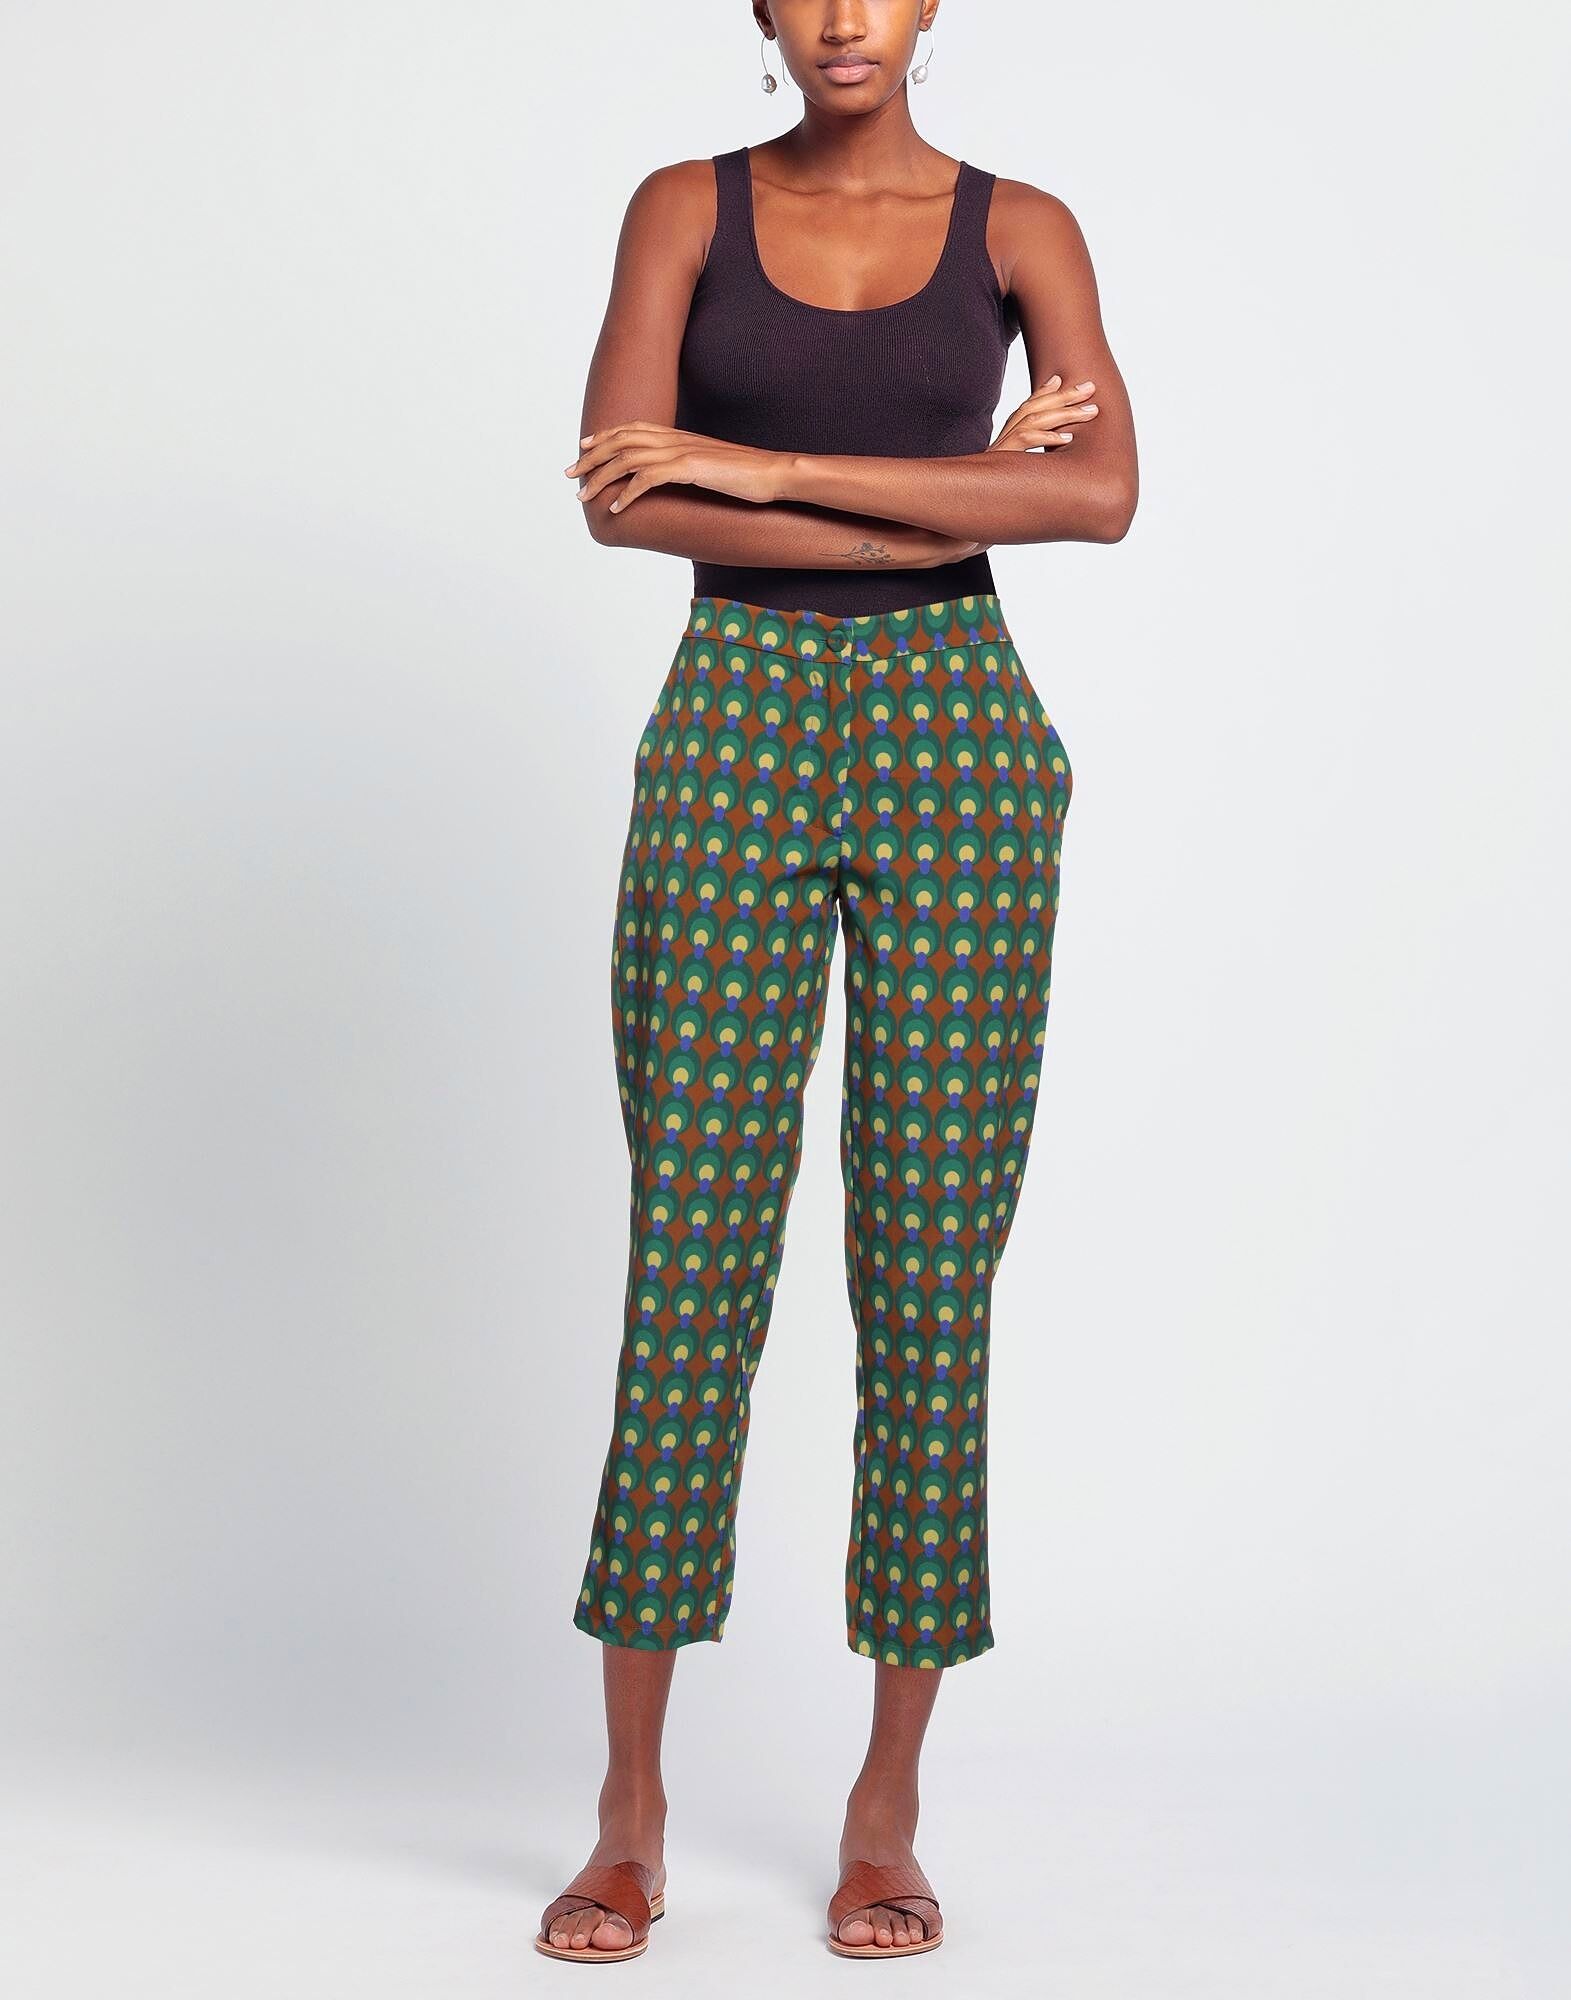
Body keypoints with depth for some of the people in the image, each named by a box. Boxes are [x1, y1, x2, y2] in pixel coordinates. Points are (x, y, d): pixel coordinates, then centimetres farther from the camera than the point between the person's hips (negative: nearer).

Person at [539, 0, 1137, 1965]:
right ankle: (630, 1816, 11)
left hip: (957, 741, 0)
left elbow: (1101, 493, -11)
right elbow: (621, 494, -9)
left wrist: (770, 467, -15)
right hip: (732, 736, 0)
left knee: (932, 1281, 0)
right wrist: (946, 500, -11)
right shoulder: (686, 206, 7)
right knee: (689, 1268, -1)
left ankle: (888, 1807, 14)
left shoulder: (1018, 229, 7)